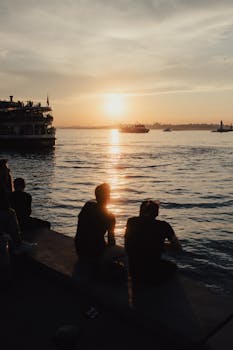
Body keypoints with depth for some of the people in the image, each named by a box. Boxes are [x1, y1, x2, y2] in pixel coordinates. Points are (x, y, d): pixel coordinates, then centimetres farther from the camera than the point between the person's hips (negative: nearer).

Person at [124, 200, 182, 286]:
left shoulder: (131, 222, -2)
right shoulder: (163, 226, -9)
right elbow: (178, 248, 0)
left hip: (134, 274, 4)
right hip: (154, 276, -3)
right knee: (172, 266, 31)